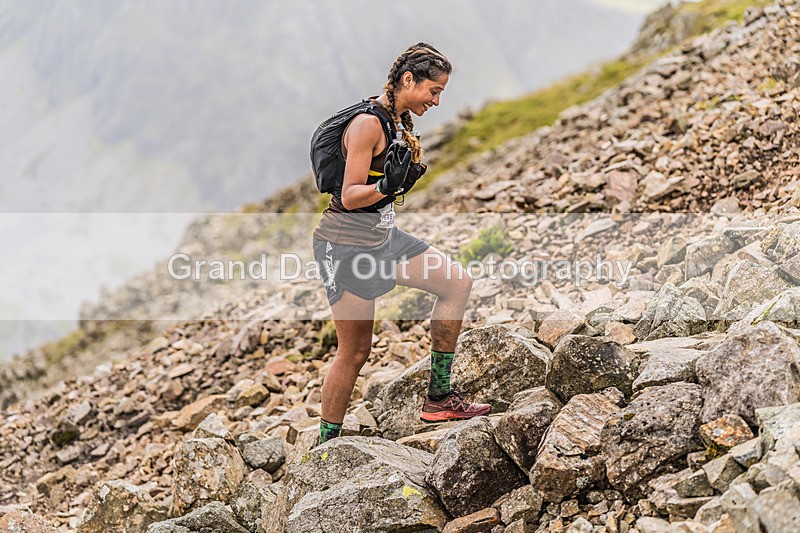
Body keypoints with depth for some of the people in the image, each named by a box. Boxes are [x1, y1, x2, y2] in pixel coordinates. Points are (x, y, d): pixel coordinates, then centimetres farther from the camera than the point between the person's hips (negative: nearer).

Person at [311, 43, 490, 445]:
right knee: (355, 351, -3)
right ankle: (326, 445, 11)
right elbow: (349, 197, -22)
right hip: (346, 242, -9)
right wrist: (387, 185, -33)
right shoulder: (368, 124, -19)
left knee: (458, 282, 1)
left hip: (382, 236, 9)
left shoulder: (400, 121, 10)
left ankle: (438, 397, 7)